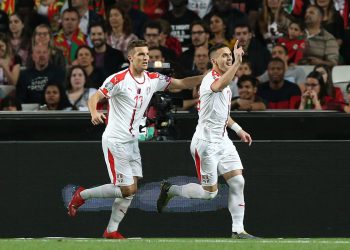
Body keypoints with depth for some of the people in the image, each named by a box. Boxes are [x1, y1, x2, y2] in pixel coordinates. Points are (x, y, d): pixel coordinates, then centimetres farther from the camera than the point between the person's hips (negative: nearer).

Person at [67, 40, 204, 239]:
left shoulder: (153, 79, 4)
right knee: (127, 189, -10)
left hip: (132, 140, 7)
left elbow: (182, 83, 6)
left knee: (131, 189, 3)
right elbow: (95, 97, -17)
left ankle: (112, 230, 12)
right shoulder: (119, 79, -15)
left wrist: (206, 76, -8)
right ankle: (82, 195, 8)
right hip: (115, 140, -7)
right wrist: (94, 113, -38)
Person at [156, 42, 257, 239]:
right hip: (206, 143, -9)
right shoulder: (210, 79, -17)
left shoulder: (226, 85, 15)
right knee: (210, 192, -3)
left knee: (237, 182, -4)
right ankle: (170, 190, 19)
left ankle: (238, 230, -1)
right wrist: (238, 62, -52)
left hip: (222, 140, 9)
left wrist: (238, 129, 22)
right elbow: (218, 86, -44)